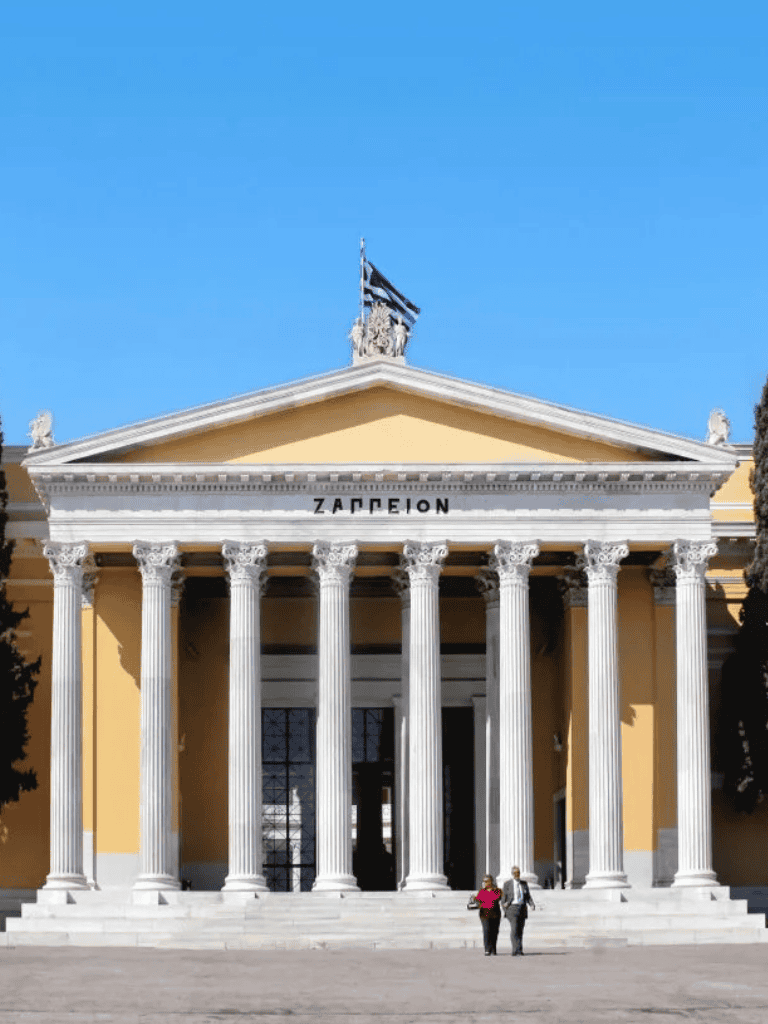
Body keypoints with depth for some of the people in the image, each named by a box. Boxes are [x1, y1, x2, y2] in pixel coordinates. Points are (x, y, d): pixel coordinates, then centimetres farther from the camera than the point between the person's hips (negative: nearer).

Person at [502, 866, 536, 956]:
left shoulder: (524, 883, 12)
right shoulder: (507, 884, 1)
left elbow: (528, 897, 10)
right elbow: (504, 898, 3)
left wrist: (532, 905, -7)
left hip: (522, 909, 4)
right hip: (512, 908, -4)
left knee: (520, 931, 4)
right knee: (515, 930, -14)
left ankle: (516, 951, 11)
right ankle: (517, 951, -18)